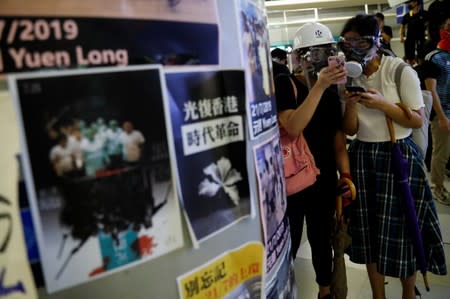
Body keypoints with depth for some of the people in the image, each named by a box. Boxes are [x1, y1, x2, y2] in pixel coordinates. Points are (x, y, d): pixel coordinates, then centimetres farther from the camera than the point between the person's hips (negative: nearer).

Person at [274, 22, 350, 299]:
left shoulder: (332, 90, 5)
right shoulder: (285, 84, -10)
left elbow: (338, 138, 9)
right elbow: (293, 127, -25)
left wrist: (346, 175, -1)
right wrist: (320, 85, -28)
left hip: (325, 179, 5)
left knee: (322, 239, 19)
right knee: (287, 244, 2)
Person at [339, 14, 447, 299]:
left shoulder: (399, 70, -9)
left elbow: (418, 120, -9)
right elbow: (350, 130, 2)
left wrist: (381, 104, -21)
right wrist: (350, 106, -17)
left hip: (399, 157, -4)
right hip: (362, 157, 4)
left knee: (402, 227, 4)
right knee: (369, 228, 10)